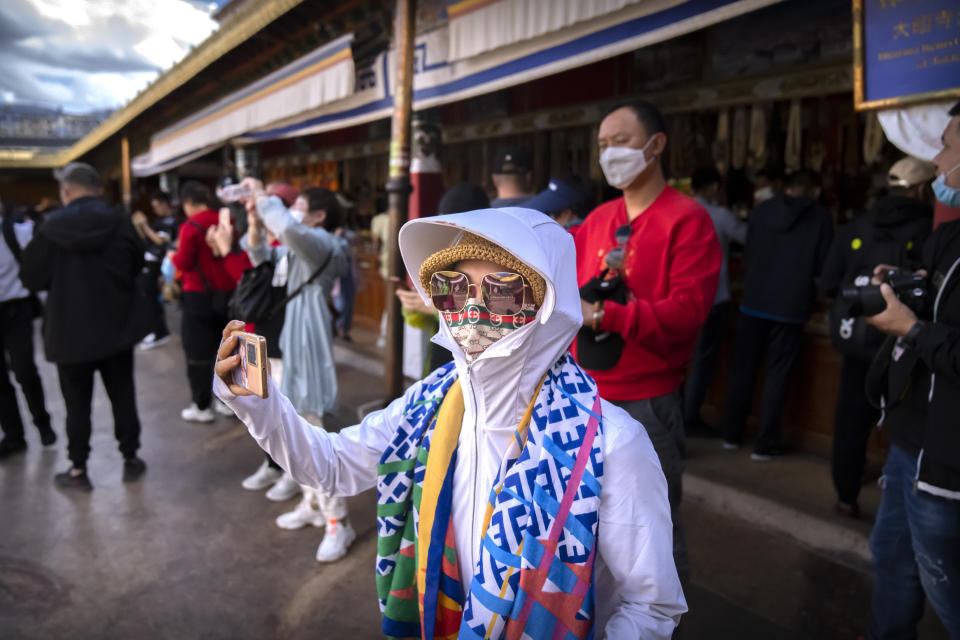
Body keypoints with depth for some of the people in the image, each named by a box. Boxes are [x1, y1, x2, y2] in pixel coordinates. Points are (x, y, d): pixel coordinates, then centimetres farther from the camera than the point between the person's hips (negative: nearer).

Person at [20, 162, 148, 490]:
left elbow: (31, 276, -3)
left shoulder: (51, 226, -9)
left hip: (70, 329, -1)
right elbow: (137, 264, 8)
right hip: (116, 325, 1)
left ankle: (78, 470, 17)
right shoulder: (118, 222, -6)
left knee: (77, 402, 9)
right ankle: (130, 459, 19)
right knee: (122, 395, 11)